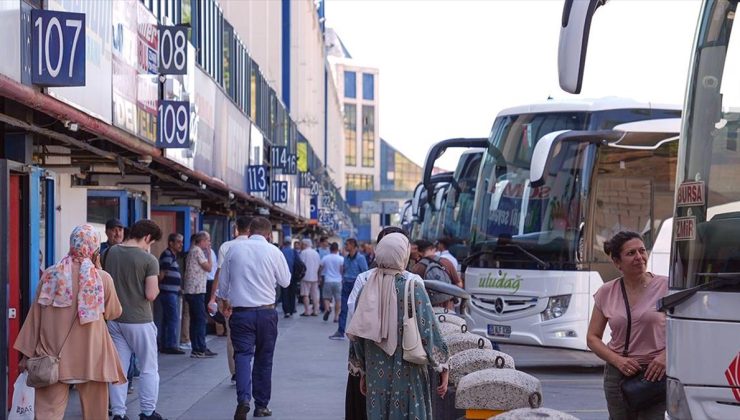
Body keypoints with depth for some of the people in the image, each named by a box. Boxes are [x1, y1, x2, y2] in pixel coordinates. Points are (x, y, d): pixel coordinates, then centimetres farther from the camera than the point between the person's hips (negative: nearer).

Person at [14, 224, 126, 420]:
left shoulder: (50, 275, -1)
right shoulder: (102, 278, -7)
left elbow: (35, 316, 3)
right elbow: (113, 312, 10)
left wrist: (27, 352, 10)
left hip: (53, 356, 1)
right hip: (90, 358, -1)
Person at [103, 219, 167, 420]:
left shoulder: (112, 252, 2)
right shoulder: (149, 260, -14)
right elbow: (151, 295, -17)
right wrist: (156, 288, 2)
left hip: (115, 319, 5)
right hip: (139, 320, -5)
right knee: (149, 369, 9)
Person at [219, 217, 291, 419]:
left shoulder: (235, 249, 1)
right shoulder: (273, 252, -4)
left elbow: (223, 281, 10)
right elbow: (285, 281, 7)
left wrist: (226, 299, 29)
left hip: (241, 312, 0)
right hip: (266, 311, 0)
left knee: (243, 355, -3)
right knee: (264, 359, 11)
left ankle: (243, 399, -26)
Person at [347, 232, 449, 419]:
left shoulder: (368, 287, 1)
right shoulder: (412, 286, -11)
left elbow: (356, 335, 7)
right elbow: (428, 329, -12)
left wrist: (363, 372, 18)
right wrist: (443, 368, -3)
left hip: (376, 375, 4)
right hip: (407, 374, -4)